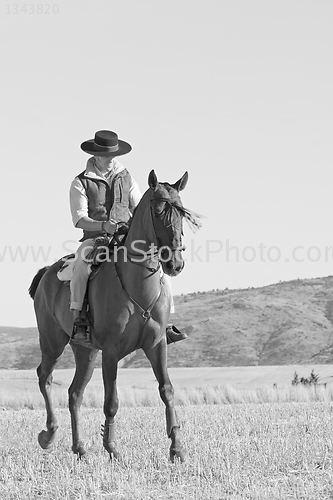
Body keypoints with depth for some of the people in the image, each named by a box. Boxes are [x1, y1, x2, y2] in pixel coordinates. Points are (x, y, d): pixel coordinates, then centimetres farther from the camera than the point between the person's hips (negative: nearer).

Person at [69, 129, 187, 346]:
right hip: (95, 237, -4)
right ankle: (78, 322, -33)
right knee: (82, 265, -36)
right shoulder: (81, 183, -1)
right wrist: (104, 225, -28)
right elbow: (80, 220, -9)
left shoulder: (126, 178, 12)